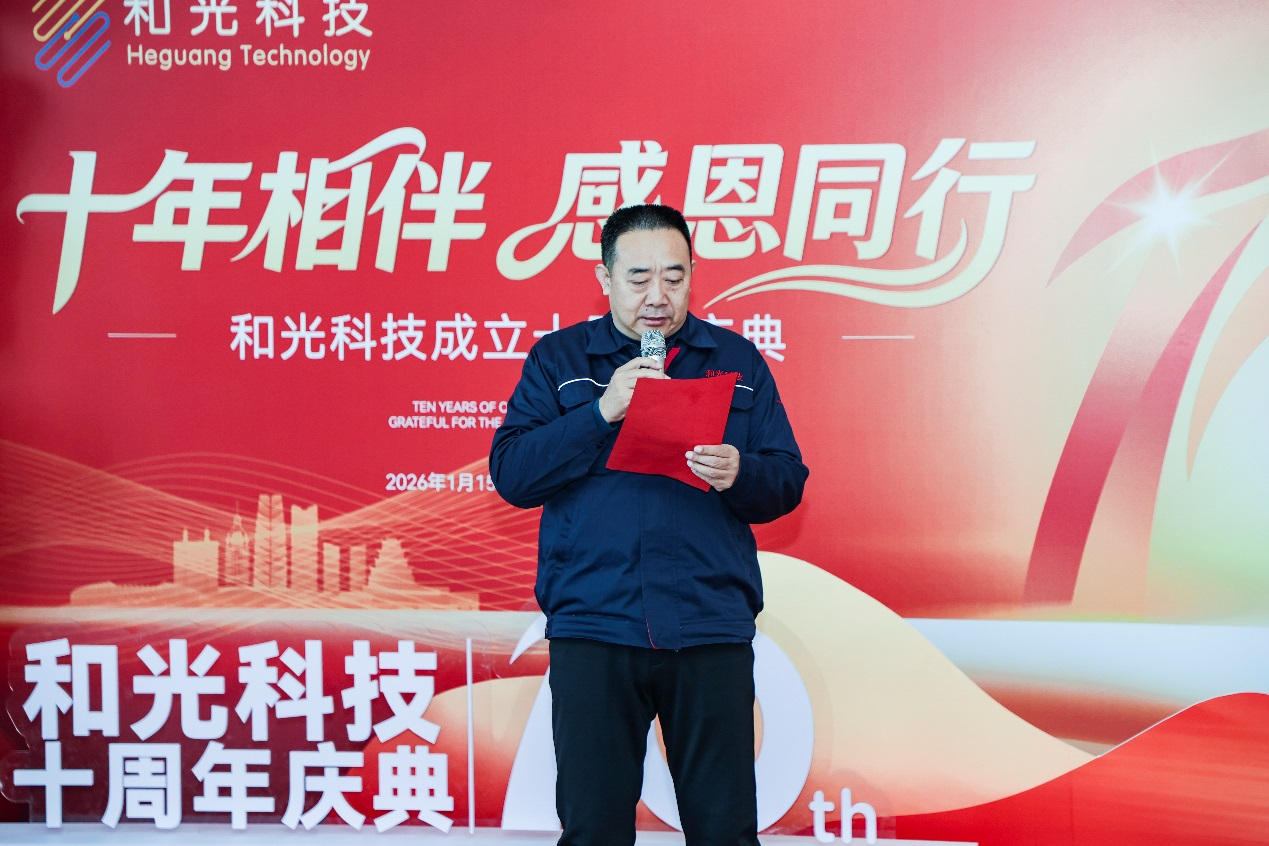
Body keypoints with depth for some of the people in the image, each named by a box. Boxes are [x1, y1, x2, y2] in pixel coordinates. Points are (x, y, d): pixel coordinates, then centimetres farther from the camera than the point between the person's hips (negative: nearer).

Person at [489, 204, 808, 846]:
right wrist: (603, 411, -13)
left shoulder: (736, 360, 12)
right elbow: (510, 474, -3)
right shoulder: (558, 359, 9)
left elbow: (788, 483, 9)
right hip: (592, 625, 0)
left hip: (712, 627, 1)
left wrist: (740, 474, -13)